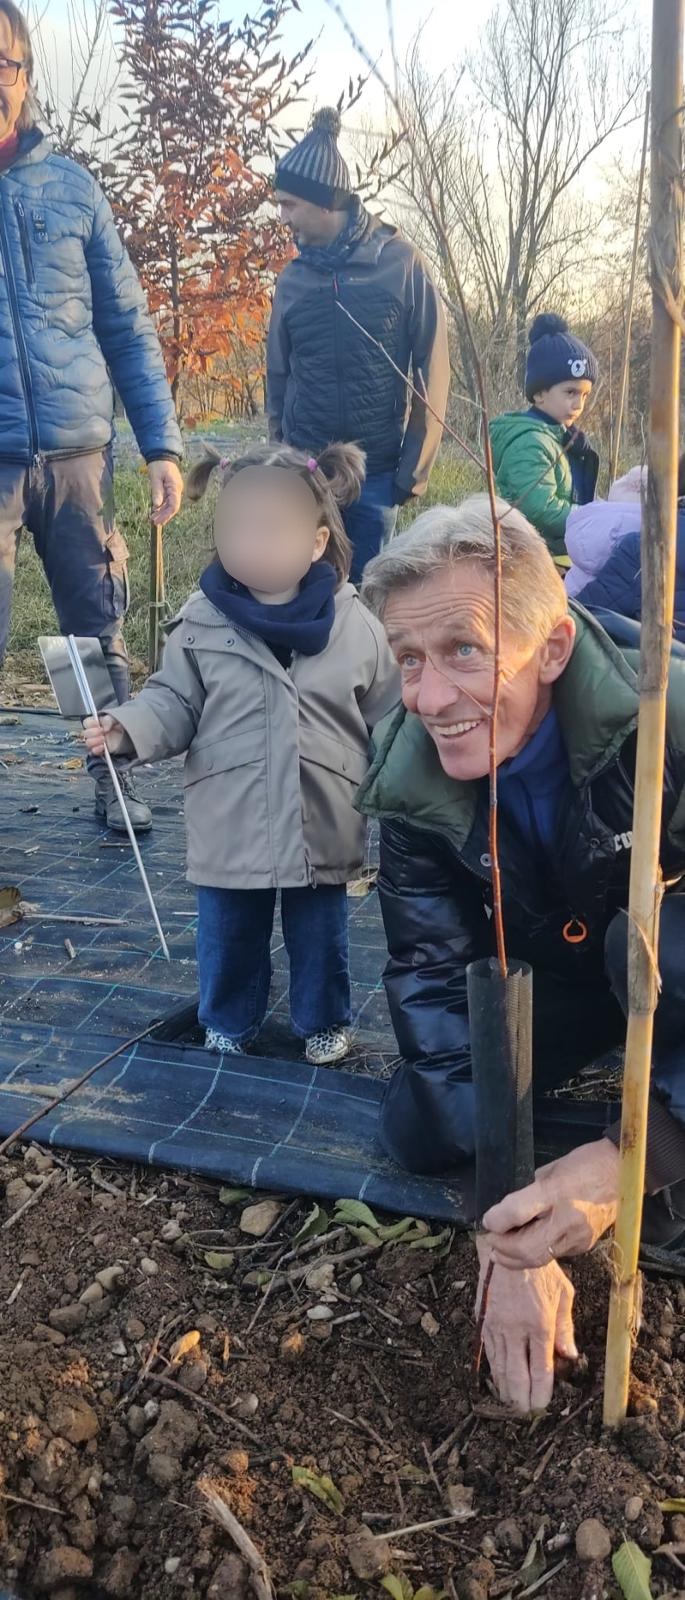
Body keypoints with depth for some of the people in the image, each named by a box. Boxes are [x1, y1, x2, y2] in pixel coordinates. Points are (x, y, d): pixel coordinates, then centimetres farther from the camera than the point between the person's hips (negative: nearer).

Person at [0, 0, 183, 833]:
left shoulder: (69, 185, 10)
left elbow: (126, 325, 10)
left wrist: (161, 443, 3)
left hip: (78, 451, 2)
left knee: (98, 632, 9)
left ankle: (114, 781, 25)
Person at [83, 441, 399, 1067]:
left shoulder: (355, 624, -7)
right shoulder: (203, 620, -7)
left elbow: (390, 718, 1)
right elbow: (174, 700, -1)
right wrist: (127, 728, -19)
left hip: (321, 823, 0)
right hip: (230, 823, 1)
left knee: (320, 934, 17)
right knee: (228, 933, 17)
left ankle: (324, 1021, 41)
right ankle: (230, 1022, 40)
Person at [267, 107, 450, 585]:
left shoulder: (400, 262, -4)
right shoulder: (293, 277, 6)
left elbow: (432, 367, -4)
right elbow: (279, 373, 13)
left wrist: (416, 466, -7)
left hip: (377, 470, -2)